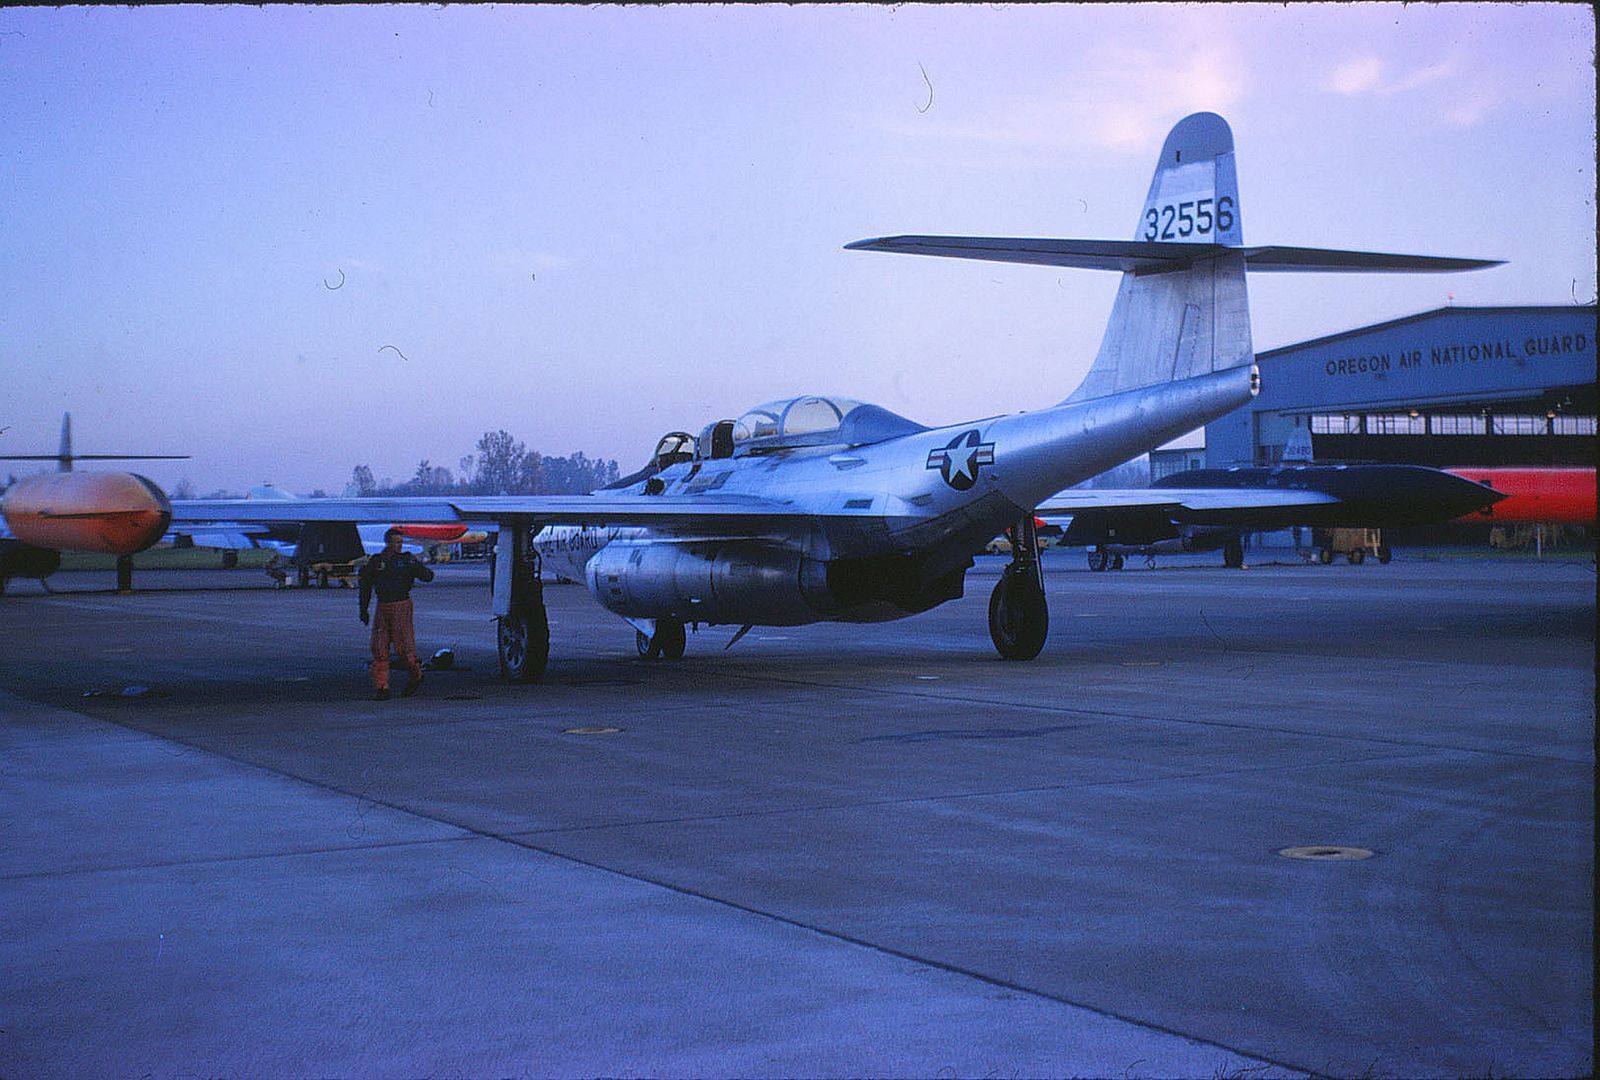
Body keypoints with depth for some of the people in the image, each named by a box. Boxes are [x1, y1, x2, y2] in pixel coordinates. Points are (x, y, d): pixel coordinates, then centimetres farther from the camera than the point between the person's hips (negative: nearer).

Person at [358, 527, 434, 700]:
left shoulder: (406, 560, 0)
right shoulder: (375, 561, 8)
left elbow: (428, 576, -7)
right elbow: (366, 587, 17)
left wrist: (416, 567, -26)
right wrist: (363, 610, 17)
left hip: (401, 606, -3)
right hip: (382, 607, 3)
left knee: (403, 646, -4)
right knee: (379, 649, -2)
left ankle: (416, 677, 21)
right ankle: (381, 688, 2)